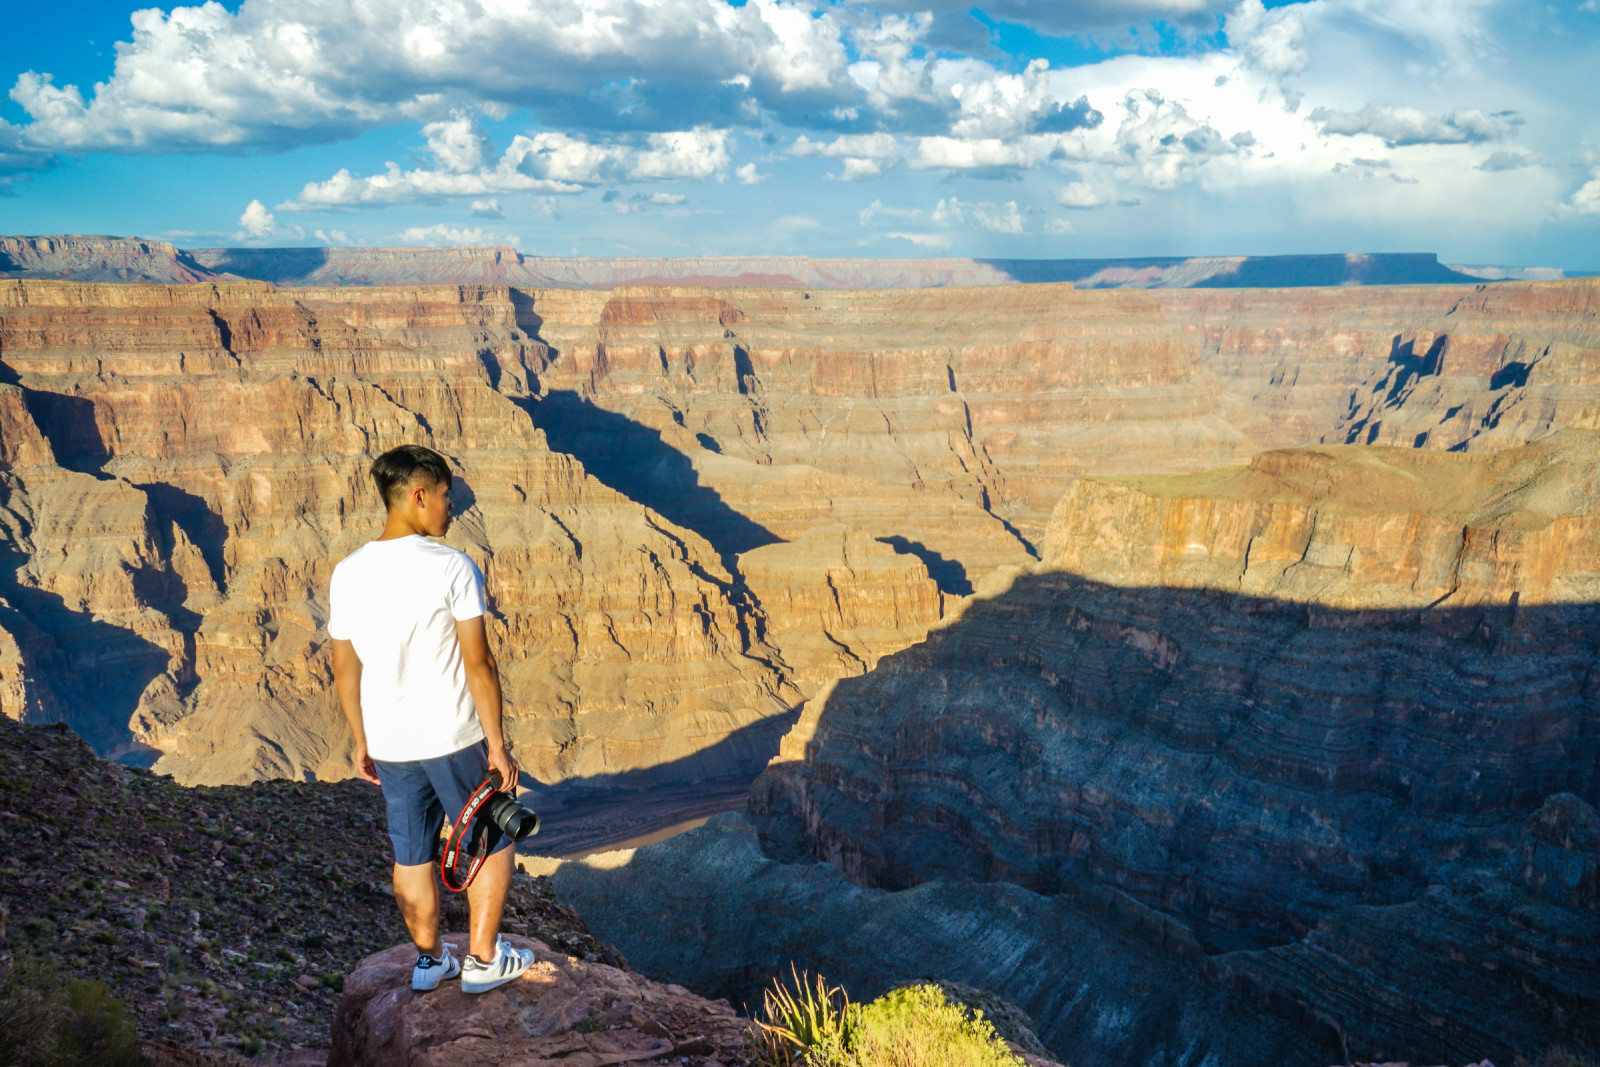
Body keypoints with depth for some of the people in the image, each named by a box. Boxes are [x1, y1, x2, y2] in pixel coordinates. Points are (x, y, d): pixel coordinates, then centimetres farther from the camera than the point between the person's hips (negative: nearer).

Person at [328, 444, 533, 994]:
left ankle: (428, 959, 33)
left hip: (388, 745, 5)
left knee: (411, 855, 19)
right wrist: (497, 744, -8)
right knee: (492, 843, 15)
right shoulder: (453, 567, -16)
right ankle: (483, 959, 22)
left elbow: (345, 669, 7)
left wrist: (361, 741, 18)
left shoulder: (346, 574, 0)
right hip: (454, 740, -5)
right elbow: (479, 664, -16)